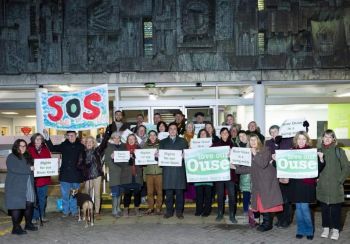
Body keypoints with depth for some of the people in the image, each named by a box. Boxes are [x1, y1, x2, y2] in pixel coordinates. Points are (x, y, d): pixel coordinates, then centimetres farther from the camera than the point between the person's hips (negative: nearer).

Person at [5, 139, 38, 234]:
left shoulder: (27, 157, 19)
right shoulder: (11, 157, -3)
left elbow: (32, 167, 24)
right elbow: (14, 169, -18)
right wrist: (29, 169, -17)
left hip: (28, 186, 6)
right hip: (16, 187, -6)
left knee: (29, 205, 6)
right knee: (17, 206, -6)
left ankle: (28, 224, 19)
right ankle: (16, 227, 1)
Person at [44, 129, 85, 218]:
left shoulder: (81, 146, -4)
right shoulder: (64, 145, 2)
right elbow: (52, 148, 7)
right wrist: (47, 139, -3)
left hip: (76, 175, -2)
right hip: (65, 175, 2)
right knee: (65, 195, 9)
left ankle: (74, 211, 24)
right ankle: (66, 211, 23)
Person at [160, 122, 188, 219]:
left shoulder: (183, 141, 14)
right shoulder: (163, 142, 17)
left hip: (179, 169, -1)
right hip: (167, 170, 1)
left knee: (179, 192, 0)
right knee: (168, 192, 1)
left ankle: (179, 211, 8)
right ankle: (169, 211, 10)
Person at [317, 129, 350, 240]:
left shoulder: (339, 151, -3)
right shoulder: (319, 151, 6)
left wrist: (340, 180, -7)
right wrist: (316, 177, 2)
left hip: (335, 187, -3)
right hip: (322, 186, 3)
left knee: (336, 208, 4)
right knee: (324, 208, 11)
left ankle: (335, 229, 17)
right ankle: (326, 227, 24)